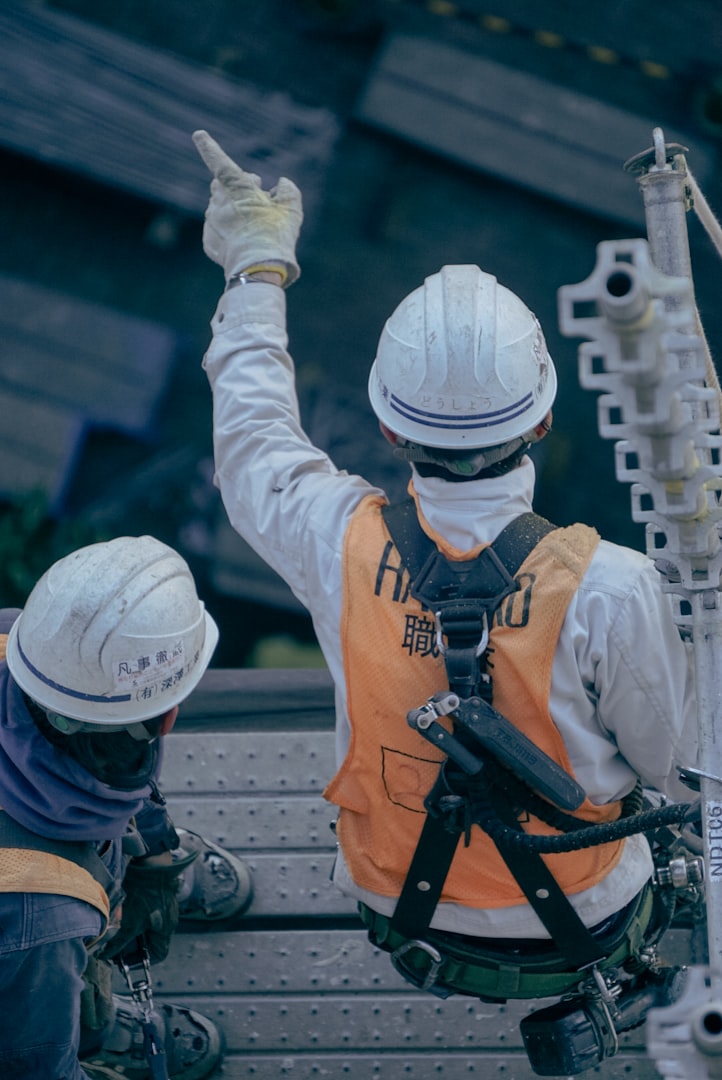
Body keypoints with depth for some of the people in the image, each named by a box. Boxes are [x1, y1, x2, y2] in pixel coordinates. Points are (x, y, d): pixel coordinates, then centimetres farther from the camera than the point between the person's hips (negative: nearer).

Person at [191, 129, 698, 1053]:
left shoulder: (345, 544, -26)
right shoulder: (608, 588, -34)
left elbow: (252, 448, -2)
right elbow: (682, 766, -16)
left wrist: (256, 272, 9)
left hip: (400, 922, 3)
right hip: (578, 929, -2)